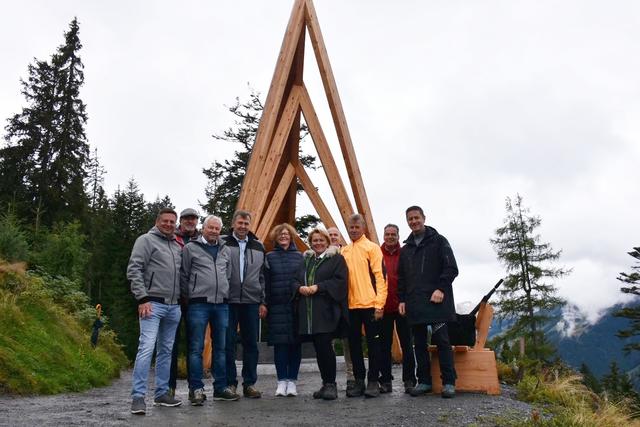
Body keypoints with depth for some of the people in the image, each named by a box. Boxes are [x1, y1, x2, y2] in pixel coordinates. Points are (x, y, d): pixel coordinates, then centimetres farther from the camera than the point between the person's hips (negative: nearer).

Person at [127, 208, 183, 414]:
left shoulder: (177, 246, 16)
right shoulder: (146, 240, -3)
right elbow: (134, 270, -10)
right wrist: (143, 299, -16)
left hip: (173, 306, 7)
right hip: (153, 304, -7)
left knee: (166, 351, 11)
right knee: (146, 348, -14)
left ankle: (162, 393, 20)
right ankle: (138, 396, -8)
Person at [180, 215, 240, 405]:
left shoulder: (225, 250, 15)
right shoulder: (191, 248, 0)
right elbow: (183, 276, 2)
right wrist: (188, 297, 2)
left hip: (222, 304, 5)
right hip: (199, 304, -5)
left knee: (221, 348, 9)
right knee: (196, 348, -1)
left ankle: (221, 388, 18)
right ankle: (196, 389, 6)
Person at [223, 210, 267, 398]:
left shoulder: (258, 247, 12)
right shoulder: (223, 244, 0)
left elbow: (263, 276, 14)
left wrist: (263, 302, 9)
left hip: (251, 302, 3)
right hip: (228, 301, -3)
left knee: (251, 344, 7)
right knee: (228, 343, 2)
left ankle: (250, 384, 18)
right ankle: (230, 383, 14)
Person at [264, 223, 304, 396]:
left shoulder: (300, 257, 8)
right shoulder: (269, 257, 5)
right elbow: (265, 283, 3)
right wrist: (265, 304, -2)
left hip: (296, 306, 1)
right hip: (277, 307, -1)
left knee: (295, 343, 4)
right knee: (280, 343, 1)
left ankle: (292, 381, 14)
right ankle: (282, 381, 12)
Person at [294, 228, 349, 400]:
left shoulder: (336, 258, 2)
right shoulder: (305, 260, 18)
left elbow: (340, 281, -9)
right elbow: (295, 280, 16)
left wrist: (318, 287, -15)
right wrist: (300, 287, -6)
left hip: (326, 310, -5)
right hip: (307, 311, 5)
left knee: (324, 346, -10)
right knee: (319, 348, 8)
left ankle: (331, 384, 3)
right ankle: (326, 383, 18)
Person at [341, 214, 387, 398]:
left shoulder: (372, 248, -2)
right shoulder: (344, 251, 13)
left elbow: (380, 276, -7)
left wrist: (379, 304, -13)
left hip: (370, 305, -5)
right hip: (350, 305, 5)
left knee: (373, 343, 2)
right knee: (354, 344, 9)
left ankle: (373, 381, 11)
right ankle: (359, 381, 19)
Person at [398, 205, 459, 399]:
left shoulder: (438, 241, 4)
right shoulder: (405, 249, 18)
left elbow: (451, 268, -3)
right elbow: (401, 278, 20)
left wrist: (441, 289, -14)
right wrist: (402, 299, 9)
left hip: (435, 301, -5)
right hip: (414, 304, 5)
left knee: (442, 341, -4)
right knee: (419, 343, 8)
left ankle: (449, 382, 3)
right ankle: (424, 381, 15)